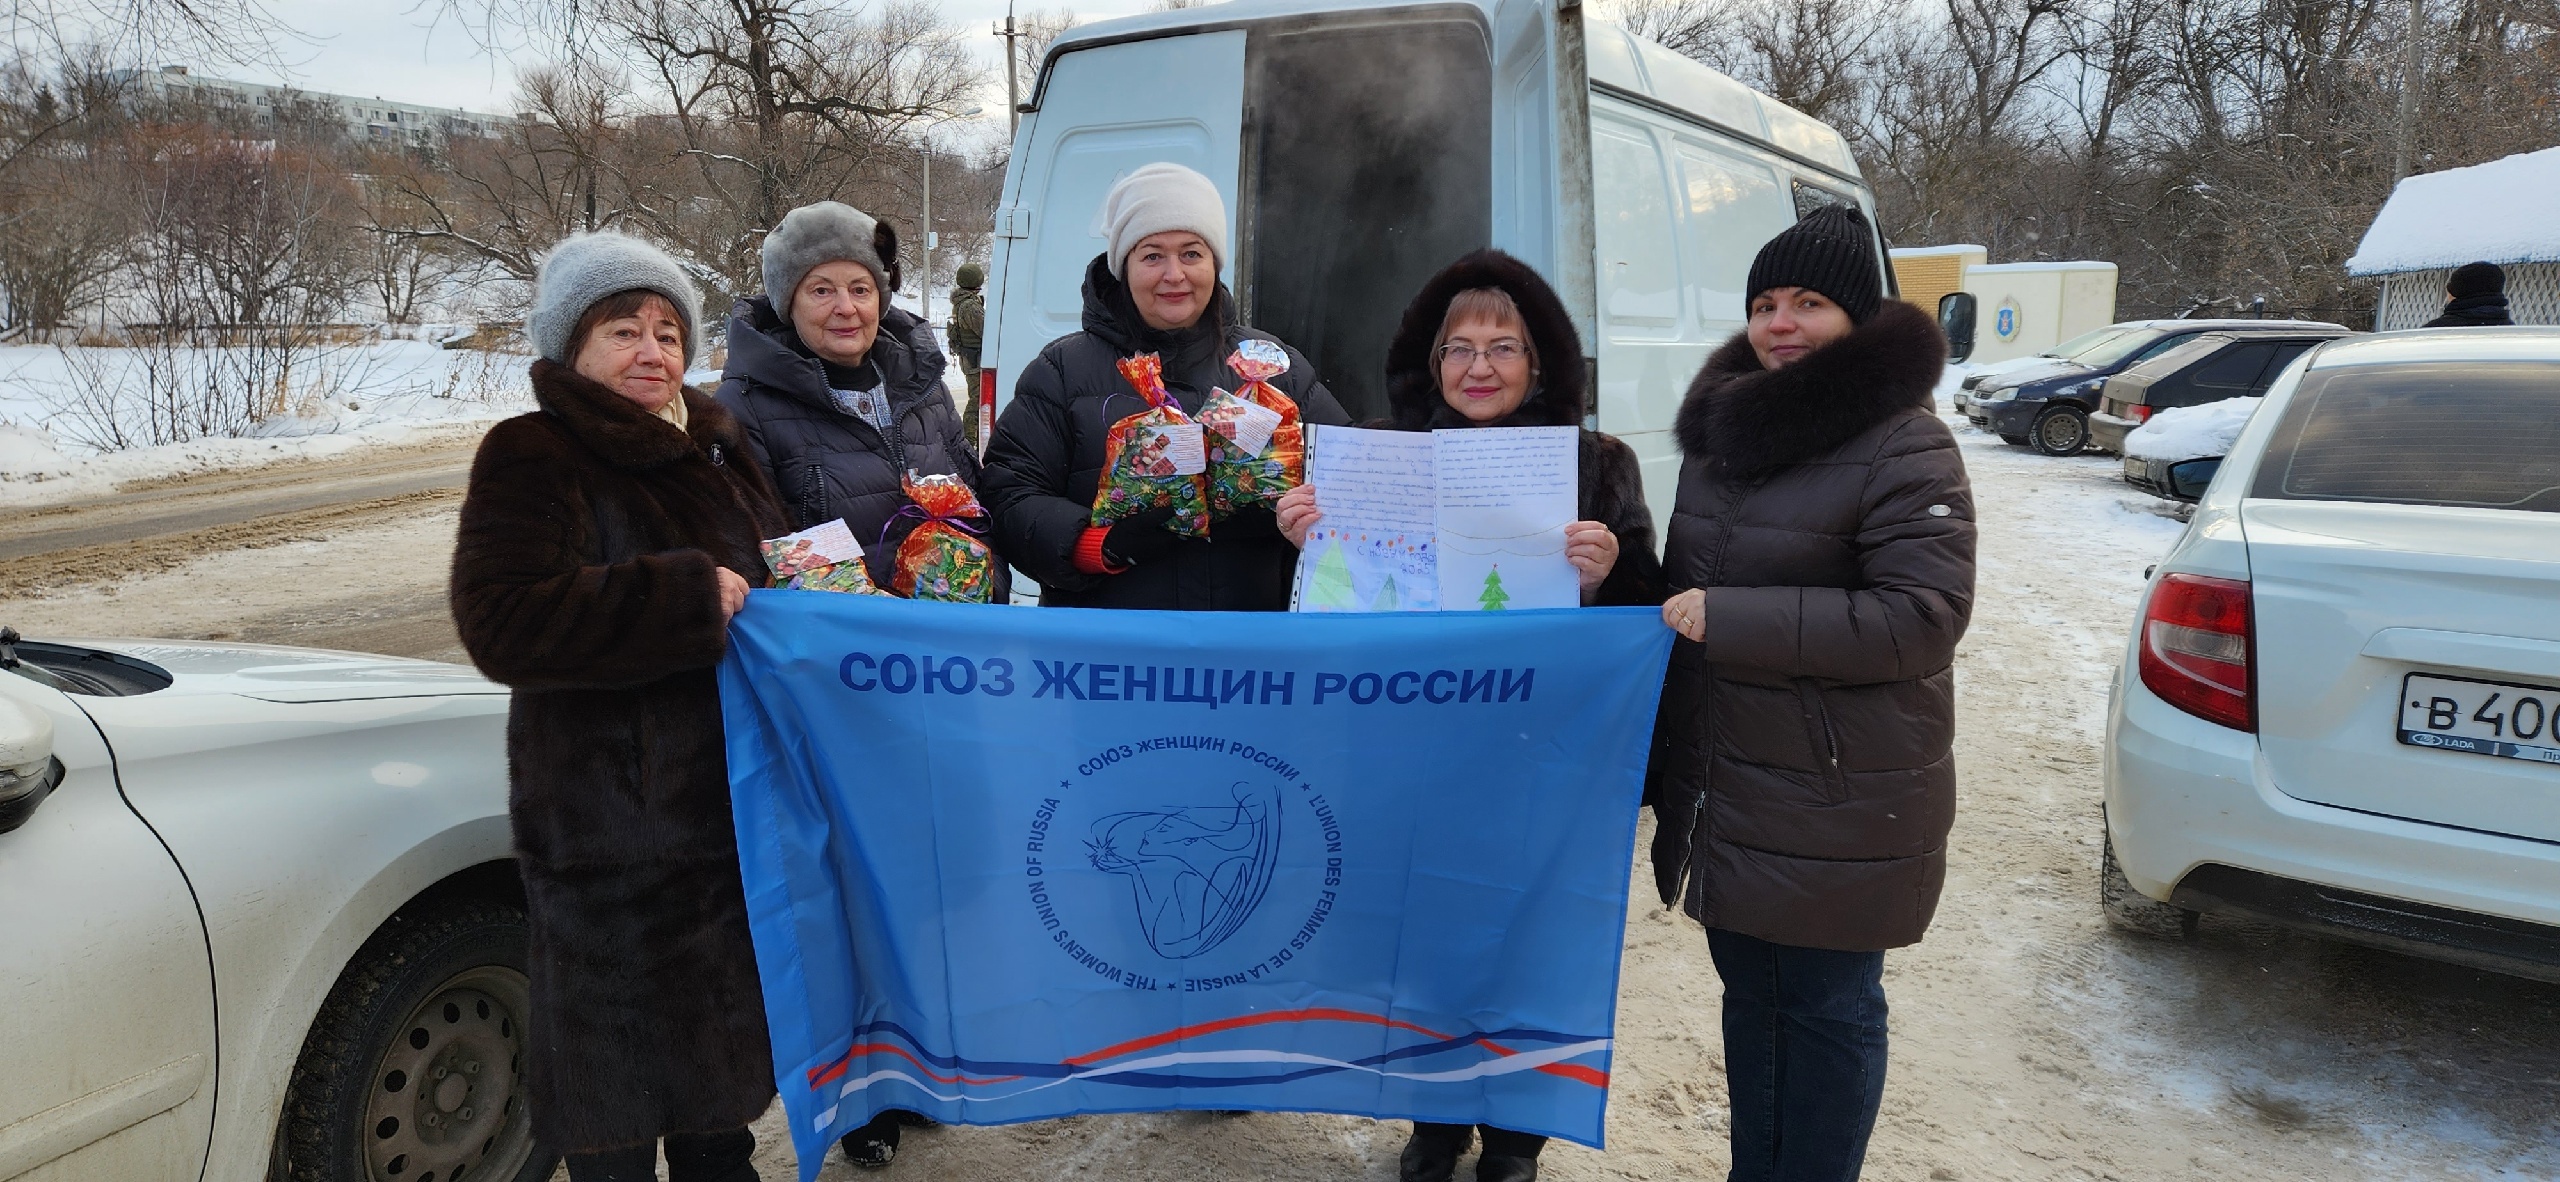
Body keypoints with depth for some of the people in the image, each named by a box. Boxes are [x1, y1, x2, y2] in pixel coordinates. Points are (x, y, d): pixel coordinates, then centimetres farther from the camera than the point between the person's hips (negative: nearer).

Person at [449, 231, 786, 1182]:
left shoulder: (714, 446, 12)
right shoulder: (531, 458, -10)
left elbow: (762, 567, 26)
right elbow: (501, 622, -24)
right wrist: (689, 597, -24)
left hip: (728, 807, 7)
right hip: (612, 833, -7)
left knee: (718, 1036, 23)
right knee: (619, 1088, 2)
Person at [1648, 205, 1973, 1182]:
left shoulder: (1905, 447, -13)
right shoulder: (1722, 424, 11)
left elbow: (1924, 616, -21)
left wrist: (1732, 619, -23)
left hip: (1841, 800, -7)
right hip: (1725, 787, 7)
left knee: (1826, 1007, 5)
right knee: (1748, 989, 18)